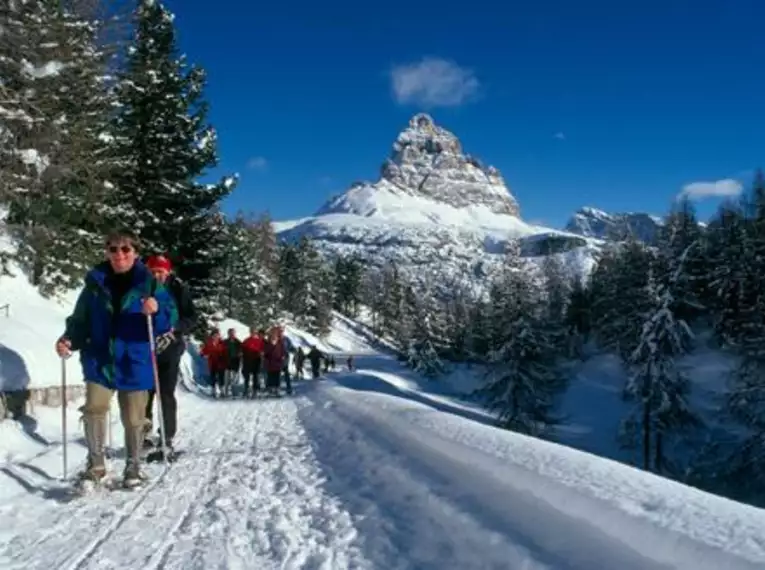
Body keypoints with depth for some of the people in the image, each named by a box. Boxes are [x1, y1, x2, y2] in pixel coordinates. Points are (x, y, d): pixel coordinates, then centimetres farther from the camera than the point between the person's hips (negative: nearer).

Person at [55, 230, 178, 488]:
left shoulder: (149, 283, -4)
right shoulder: (95, 282, 2)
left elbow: (170, 317, -9)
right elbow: (81, 319, 7)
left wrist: (156, 311, -31)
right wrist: (69, 340, -11)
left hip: (134, 363, -1)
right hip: (100, 361, 2)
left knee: (133, 418, 7)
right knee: (94, 409, -10)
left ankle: (133, 466, 26)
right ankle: (95, 464, 9)